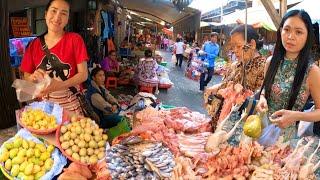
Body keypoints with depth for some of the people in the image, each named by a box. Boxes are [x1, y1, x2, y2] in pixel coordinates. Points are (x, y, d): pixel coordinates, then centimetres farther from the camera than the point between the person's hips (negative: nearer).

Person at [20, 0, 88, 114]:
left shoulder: (75, 39, -6)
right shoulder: (34, 45, 3)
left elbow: (83, 74, -10)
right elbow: (26, 77, 8)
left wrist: (59, 85, -24)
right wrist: (33, 77, -15)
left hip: (71, 104, -2)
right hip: (45, 104, 3)